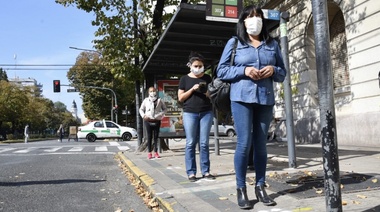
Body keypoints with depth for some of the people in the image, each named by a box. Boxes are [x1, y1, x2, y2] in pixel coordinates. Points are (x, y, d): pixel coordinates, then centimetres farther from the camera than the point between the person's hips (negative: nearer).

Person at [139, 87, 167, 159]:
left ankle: (156, 152, 10)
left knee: (156, 137, 4)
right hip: (148, 121, 0)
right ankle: (149, 153, 8)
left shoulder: (159, 100, 4)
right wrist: (143, 115, -3)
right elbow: (141, 109, 13)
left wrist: (161, 114, -5)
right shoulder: (146, 100, 6)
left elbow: (165, 109, 10)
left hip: (157, 121, 0)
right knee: (149, 137, 3)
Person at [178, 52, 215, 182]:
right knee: (190, 143, -1)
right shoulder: (184, 79, 6)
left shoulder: (207, 78, 11)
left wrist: (209, 93, -8)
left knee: (204, 143, 3)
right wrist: (192, 89, -10)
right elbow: (180, 98, 3)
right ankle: (191, 172, 3)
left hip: (206, 113, 2)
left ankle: (205, 171, 8)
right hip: (190, 113, -1)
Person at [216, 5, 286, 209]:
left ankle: (260, 187, 15)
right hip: (242, 98, -3)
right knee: (244, 143, -7)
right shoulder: (234, 43, 6)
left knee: (261, 144, 6)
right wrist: (244, 70, -12)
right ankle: (241, 189, 4)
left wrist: (273, 70, -5)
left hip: (266, 99, 3)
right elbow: (221, 70, 2)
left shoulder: (272, 44, 15)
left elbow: (283, 72, 17)